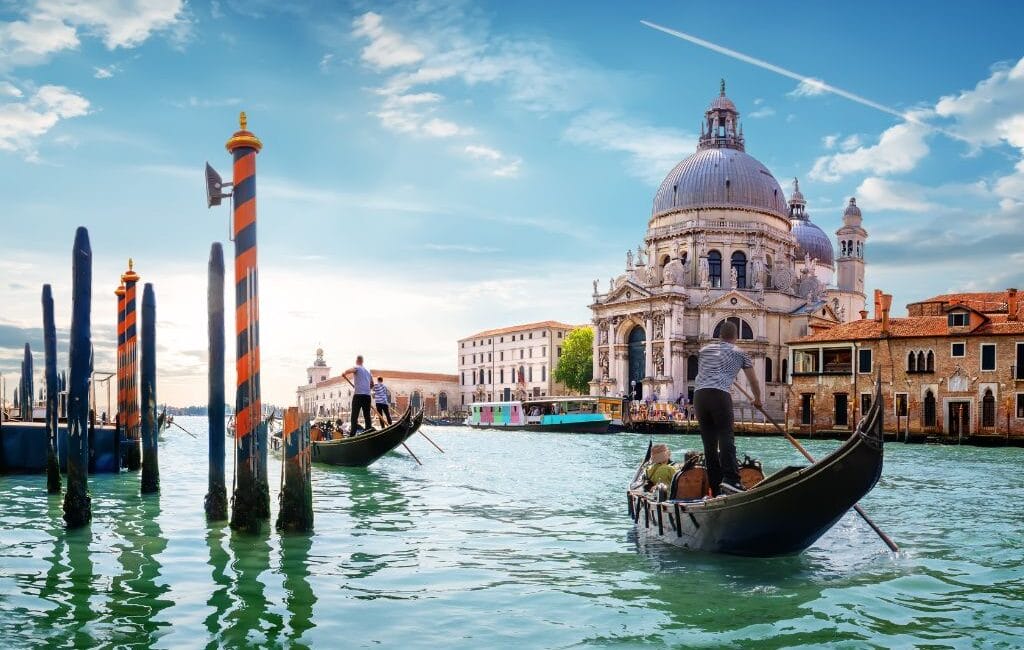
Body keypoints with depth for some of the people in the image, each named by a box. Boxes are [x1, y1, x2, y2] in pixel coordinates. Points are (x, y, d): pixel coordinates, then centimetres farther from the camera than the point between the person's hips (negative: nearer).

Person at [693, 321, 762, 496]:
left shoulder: (704, 350, 25)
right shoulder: (739, 353, 15)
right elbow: (753, 380, 23)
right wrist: (758, 399, 39)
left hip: (699, 396, 4)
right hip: (719, 396, -4)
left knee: (709, 443, 6)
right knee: (726, 437, -10)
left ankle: (716, 489, 7)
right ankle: (730, 478, -29)